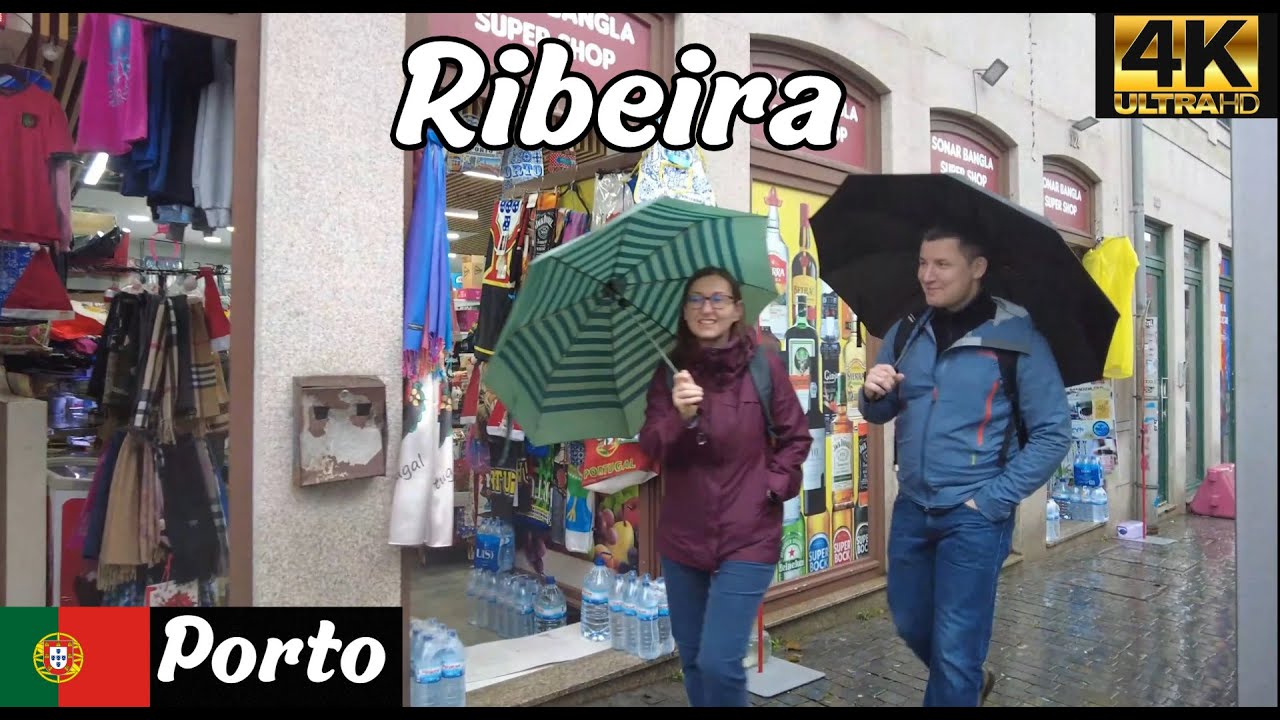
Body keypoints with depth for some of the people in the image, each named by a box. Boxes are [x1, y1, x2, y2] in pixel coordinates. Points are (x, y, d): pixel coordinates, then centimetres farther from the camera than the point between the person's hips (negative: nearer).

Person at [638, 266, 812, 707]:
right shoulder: (670, 371, -1)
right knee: (692, 661, 16)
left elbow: (796, 437, 3)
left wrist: (773, 486, -9)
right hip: (683, 538, 3)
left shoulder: (762, 364, -8)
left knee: (719, 663, -9)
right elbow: (652, 447, -11)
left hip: (747, 539, -3)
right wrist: (682, 417, -29)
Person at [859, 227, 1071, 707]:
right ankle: (970, 681, 49)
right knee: (910, 623, 21)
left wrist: (992, 500, -14)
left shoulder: (1017, 338, -11)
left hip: (974, 516, -5)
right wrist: (874, 393, -12)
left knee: (955, 648, 3)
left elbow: (1053, 433, -9)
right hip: (910, 508, 6)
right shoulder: (906, 333, 4)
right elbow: (880, 414, 12)